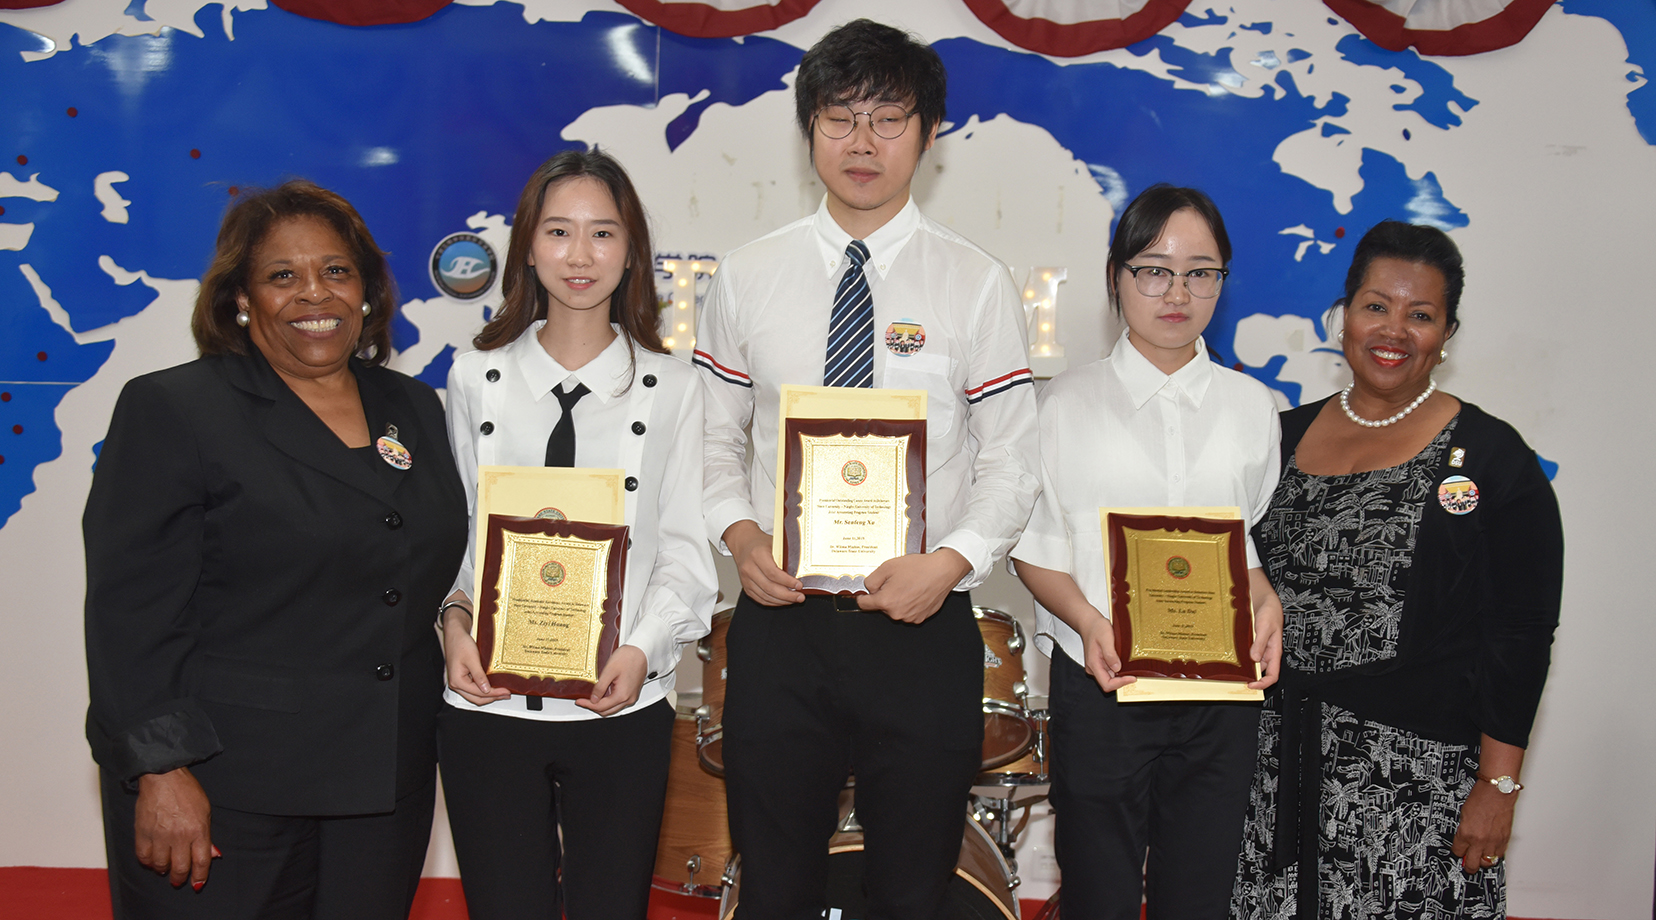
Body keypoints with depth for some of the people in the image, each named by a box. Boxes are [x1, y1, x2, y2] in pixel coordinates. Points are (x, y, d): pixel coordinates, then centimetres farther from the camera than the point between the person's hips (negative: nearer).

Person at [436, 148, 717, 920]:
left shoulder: (671, 387, 3)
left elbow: (683, 547, 0)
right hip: (488, 704, 1)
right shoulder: (477, 379, 6)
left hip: (620, 707, 0)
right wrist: (455, 620, -10)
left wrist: (642, 648, -14)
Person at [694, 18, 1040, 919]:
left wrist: (952, 559, -15)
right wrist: (738, 531, -9)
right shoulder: (746, 277, 4)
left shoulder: (976, 283, 0)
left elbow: (1012, 458, 0)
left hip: (926, 626, -1)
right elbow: (715, 435, 9)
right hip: (779, 620, 1)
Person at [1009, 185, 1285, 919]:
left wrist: (1266, 604, -6)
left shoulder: (1250, 406, 9)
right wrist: (1088, 621, -16)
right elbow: (1032, 546, 0)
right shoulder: (1068, 403, 2)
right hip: (1099, 683, -2)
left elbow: (1256, 543, 14)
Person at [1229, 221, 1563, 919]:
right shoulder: (1286, 436, 8)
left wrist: (1498, 787, -10)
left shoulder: (1492, 459, -5)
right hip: (1280, 758, 4)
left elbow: (1521, 637, -6)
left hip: (1418, 775, -4)